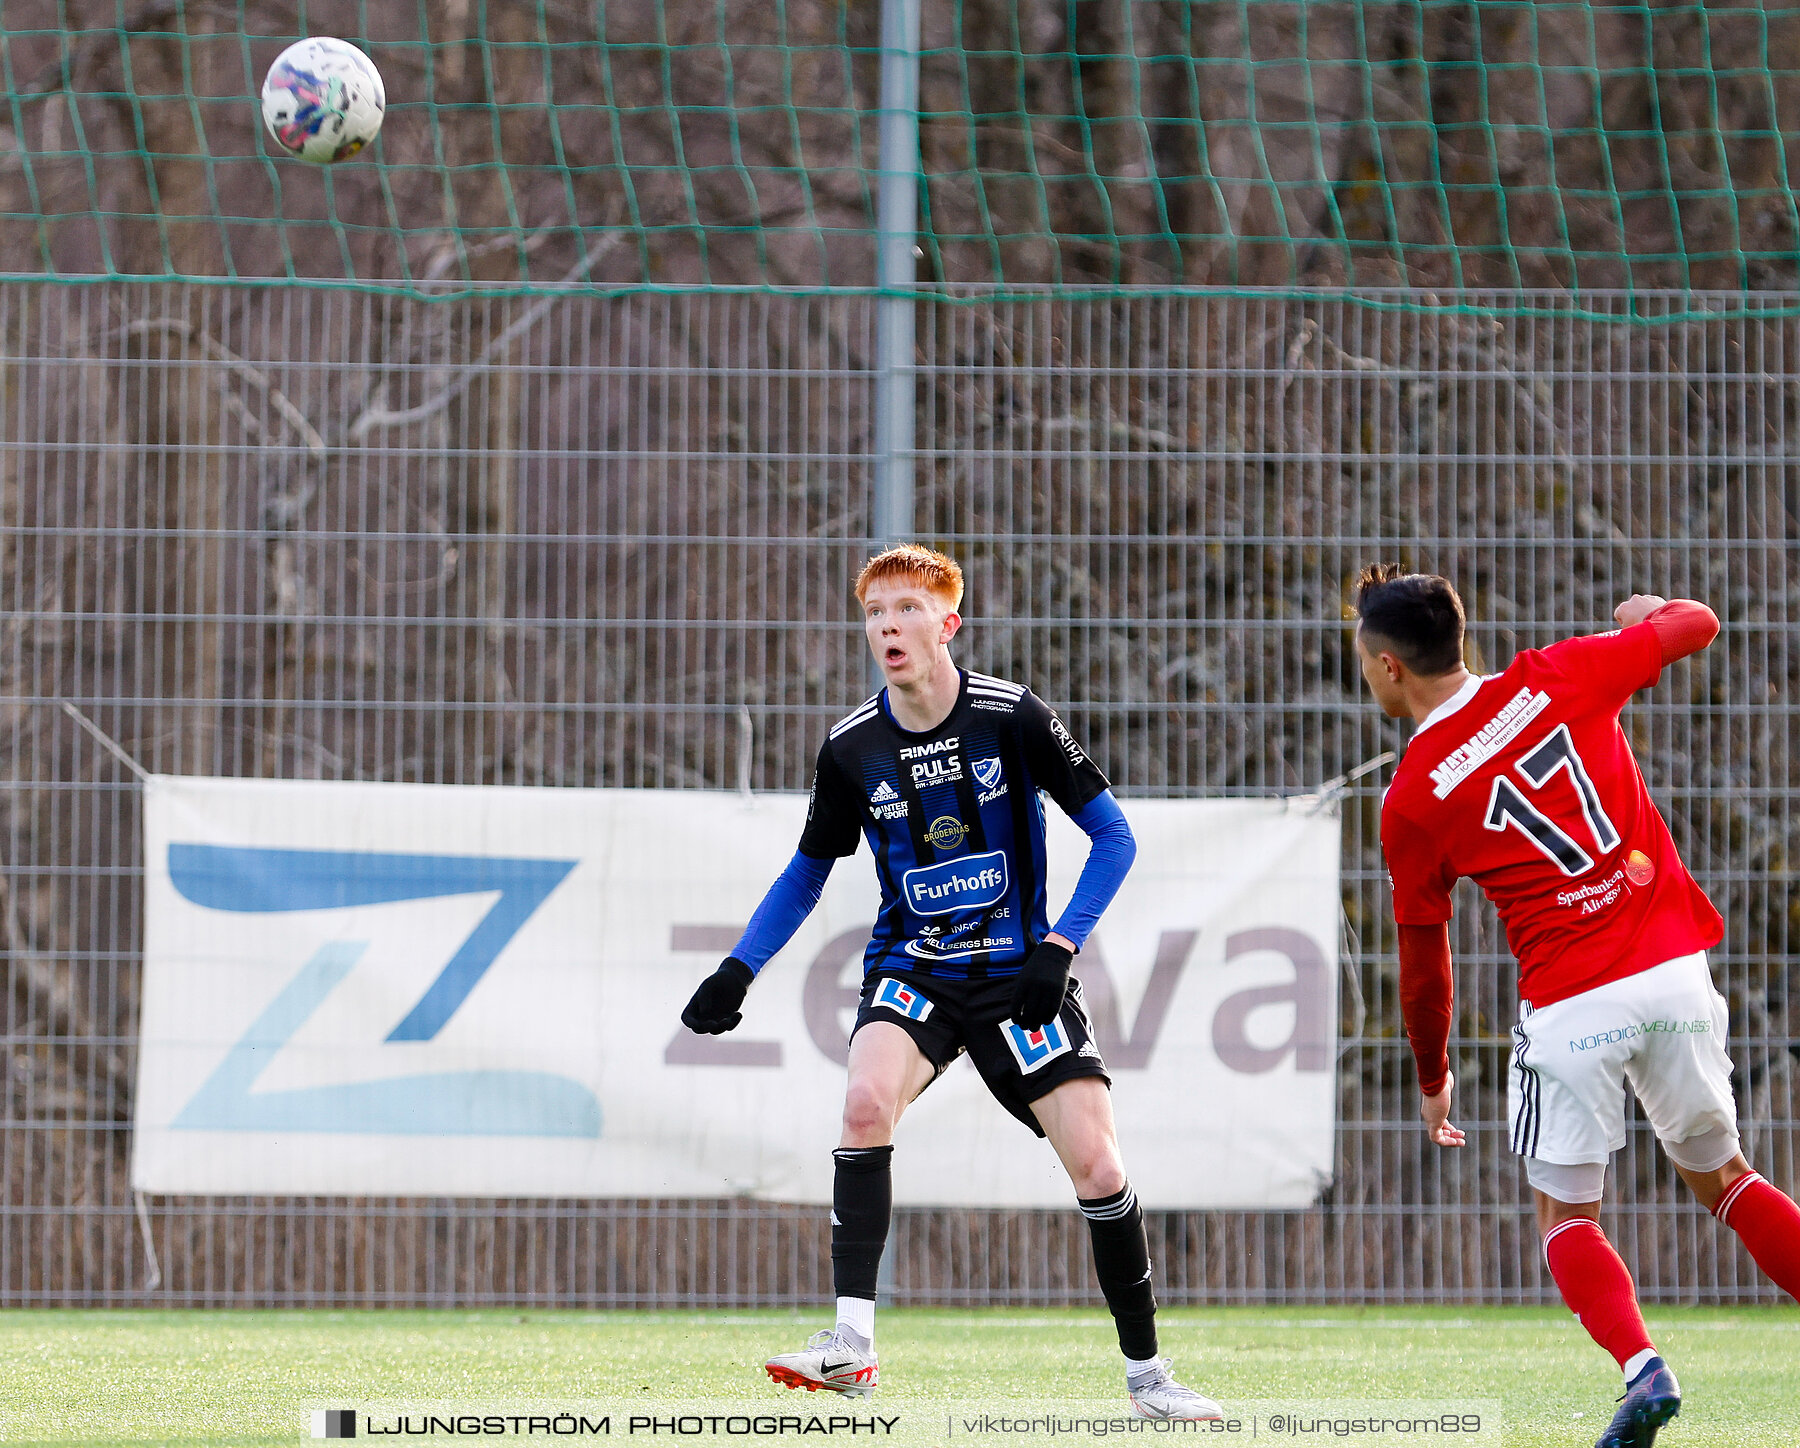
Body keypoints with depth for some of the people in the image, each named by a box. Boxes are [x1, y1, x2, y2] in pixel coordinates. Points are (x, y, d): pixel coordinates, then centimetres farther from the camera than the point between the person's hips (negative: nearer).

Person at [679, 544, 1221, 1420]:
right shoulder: (852, 749, -3)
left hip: (1018, 975, -1)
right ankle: (852, 1345, -26)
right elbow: (808, 871, 13)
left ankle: (1145, 1374, 9)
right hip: (911, 969, 1)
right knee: (867, 1101, -29)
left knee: (1096, 1165, -9)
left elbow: (1113, 836, -5)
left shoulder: (1012, 717, -10)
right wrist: (737, 971, 2)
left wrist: (1058, 947, -16)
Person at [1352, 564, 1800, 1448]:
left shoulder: (1410, 801, -2)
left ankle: (1641, 1367, -14)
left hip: (1571, 1008, -3)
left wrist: (1432, 1077, 24)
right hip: (1674, 970, 3)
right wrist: (1652, 611, 40)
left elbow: (1423, 960, 9)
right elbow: (1695, 624, 16)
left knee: (1566, 1216, 12)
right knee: (1719, 1175, 20)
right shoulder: (1556, 677, 2)